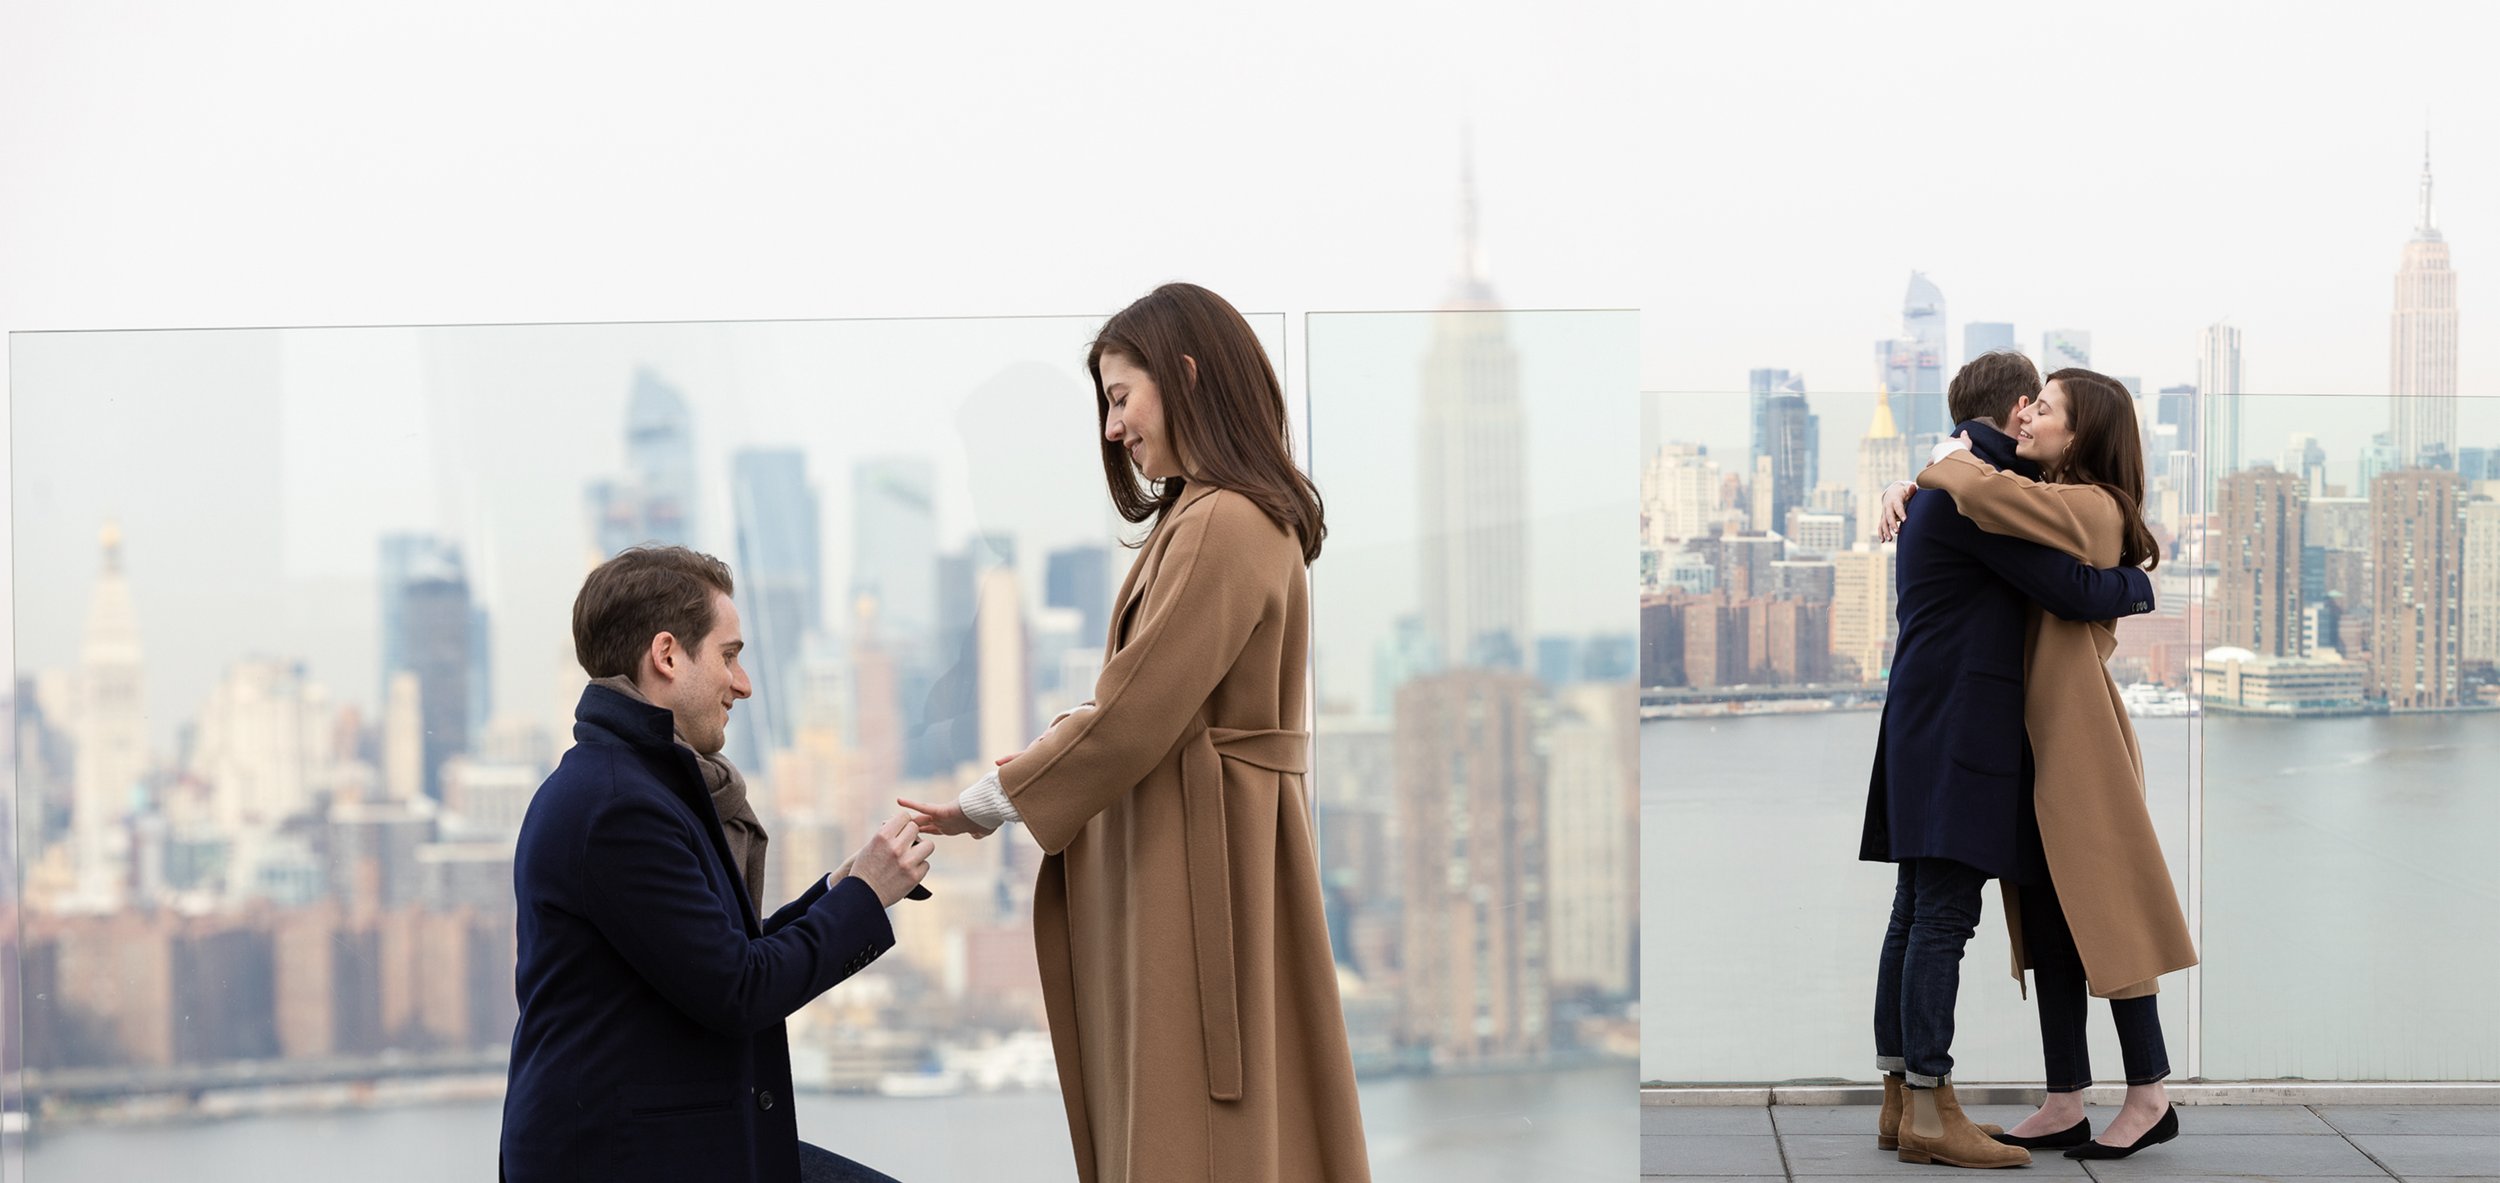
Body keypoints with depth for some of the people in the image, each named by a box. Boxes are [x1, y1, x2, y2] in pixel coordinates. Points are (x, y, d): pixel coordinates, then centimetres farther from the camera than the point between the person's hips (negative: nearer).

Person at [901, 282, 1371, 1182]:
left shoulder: (1224, 526, -18)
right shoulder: (1204, 513, 15)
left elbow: (1135, 714, -20)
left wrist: (989, 802, -10)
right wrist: (1046, 755, 4)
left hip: (1194, 857, -10)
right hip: (1203, 844, 10)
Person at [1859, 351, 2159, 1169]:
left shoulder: (1941, 486, 20)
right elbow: (2068, 590, -14)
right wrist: (2140, 585, 4)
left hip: (1929, 725, 10)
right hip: (1956, 728, -10)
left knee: (1917, 915, 9)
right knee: (1943, 916, -10)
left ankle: (1900, 1098, 12)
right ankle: (1929, 1109, -10)